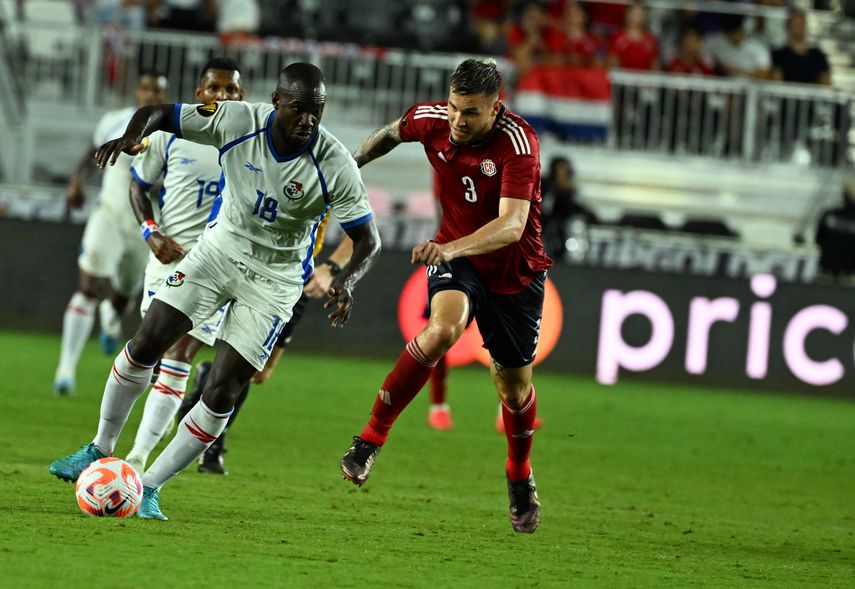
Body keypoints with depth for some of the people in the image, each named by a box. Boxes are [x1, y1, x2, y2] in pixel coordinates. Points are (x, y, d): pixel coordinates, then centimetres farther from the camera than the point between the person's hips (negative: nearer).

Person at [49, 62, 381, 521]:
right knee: (146, 344, -1)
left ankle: (149, 487, 6)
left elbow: (368, 240, -16)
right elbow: (158, 113, -10)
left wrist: (346, 282, -37)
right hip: (223, 244, 2)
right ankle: (100, 450, 20)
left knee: (221, 393, -9)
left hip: (275, 275, -2)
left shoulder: (334, 165, -24)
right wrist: (132, 135, -34)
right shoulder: (237, 121, -19)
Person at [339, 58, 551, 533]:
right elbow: (392, 134, 12)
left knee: (515, 386, 10)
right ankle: (372, 439, -25)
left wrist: (453, 247, -54)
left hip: (515, 269, -1)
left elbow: (512, 225, -40)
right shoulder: (432, 120, -15)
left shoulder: (518, 142, -28)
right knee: (443, 329, -31)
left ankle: (520, 476, 39)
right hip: (454, 255, 1)